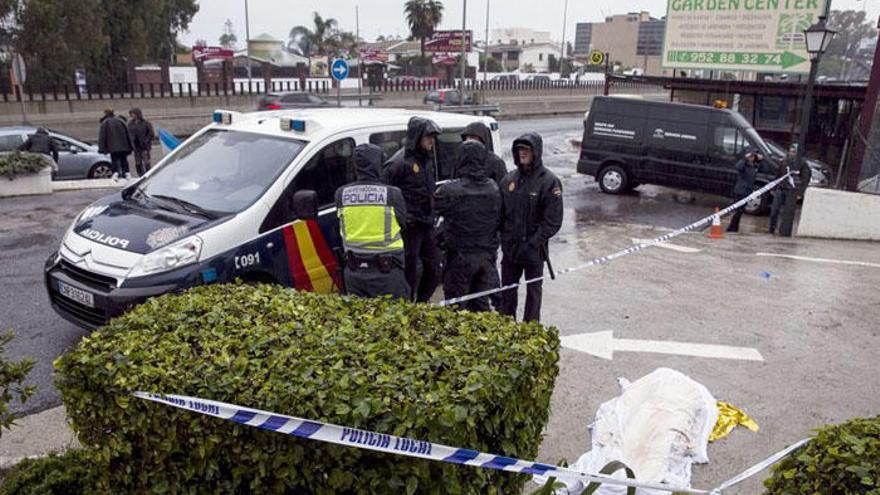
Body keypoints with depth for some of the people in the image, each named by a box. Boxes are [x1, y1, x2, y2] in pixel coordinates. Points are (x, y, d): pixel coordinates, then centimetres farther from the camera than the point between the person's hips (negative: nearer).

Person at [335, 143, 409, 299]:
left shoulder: (341, 193, -1)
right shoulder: (392, 193, -12)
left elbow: (342, 229, 8)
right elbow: (402, 221, 1)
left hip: (354, 270, 4)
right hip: (386, 270, -4)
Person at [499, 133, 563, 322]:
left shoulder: (549, 181, -11)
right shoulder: (509, 179, 5)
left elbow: (553, 220, -13)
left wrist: (534, 241, -17)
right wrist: (503, 235, 0)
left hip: (534, 249, -5)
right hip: (510, 246, 5)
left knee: (533, 290, 10)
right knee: (507, 288, 15)